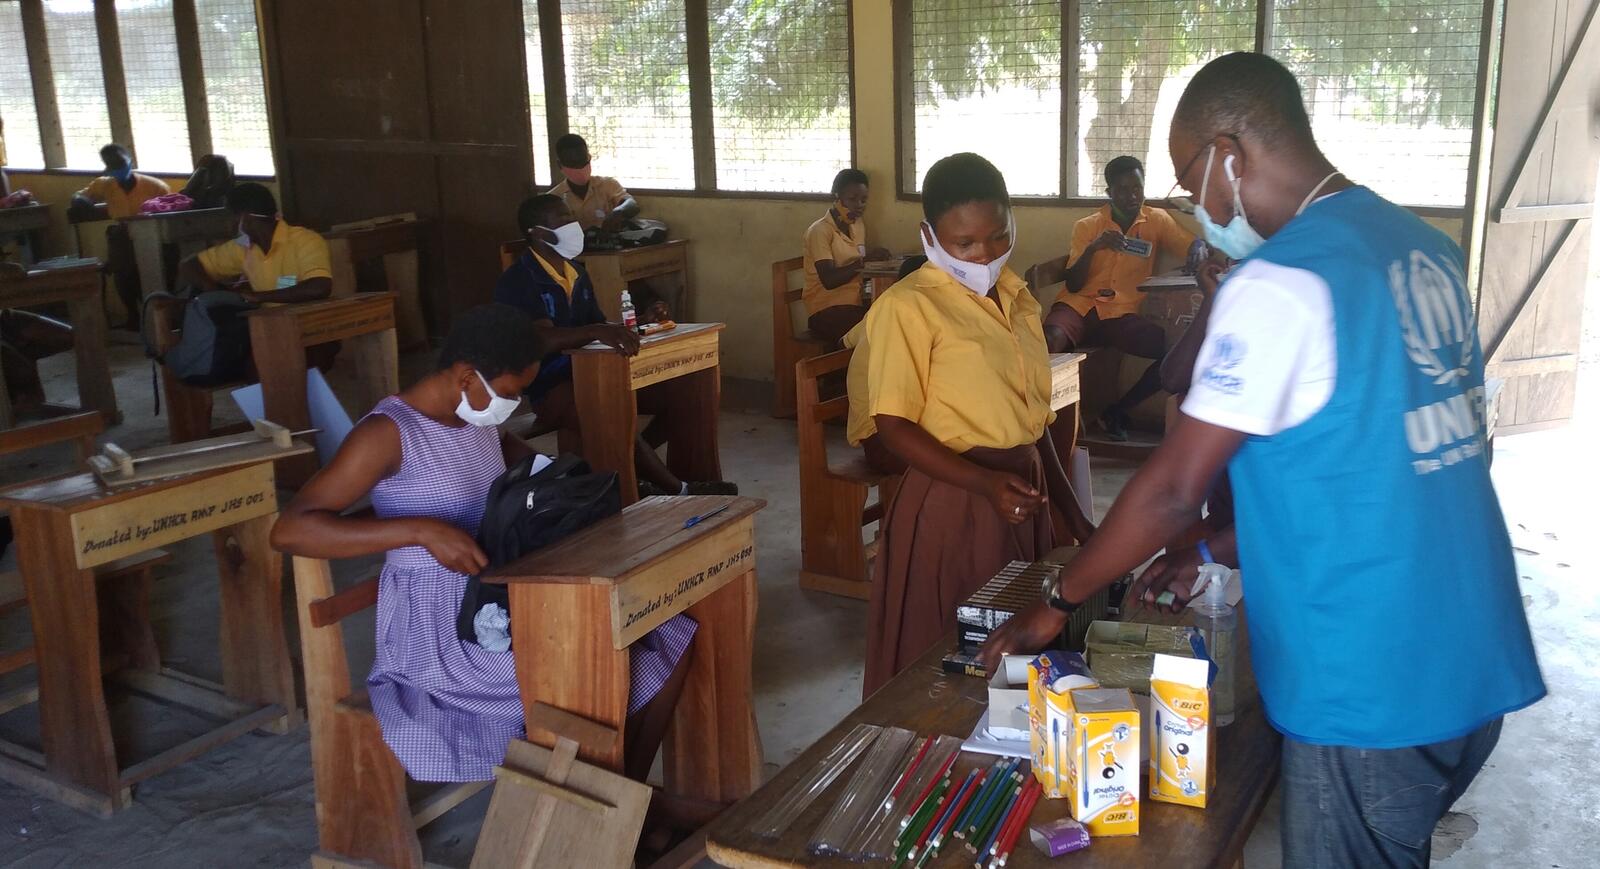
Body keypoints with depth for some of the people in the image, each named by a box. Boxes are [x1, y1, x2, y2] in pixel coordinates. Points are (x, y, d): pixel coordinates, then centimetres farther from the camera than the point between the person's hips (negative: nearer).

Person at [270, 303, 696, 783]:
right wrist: (422, 530, -34)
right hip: (437, 629, -8)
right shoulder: (388, 433, -18)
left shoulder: (478, 419, 6)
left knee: (669, 642, 1)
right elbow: (289, 531, -25)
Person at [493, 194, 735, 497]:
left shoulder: (577, 273, 14)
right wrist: (596, 332, -46)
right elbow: (542, 339, -29)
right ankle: (678, 490, -18)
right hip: (550, 385, -8)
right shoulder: (517, 282, -13)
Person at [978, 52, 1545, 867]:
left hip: (1371, 687, -8)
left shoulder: (1281, 282, -19)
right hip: (1472, 665, 8)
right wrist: (1224, 544, 18)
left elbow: (1172, 487, -17)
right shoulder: (1424, 246, 7)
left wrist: (1056, 602, -4)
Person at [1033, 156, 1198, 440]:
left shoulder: (1158, 220, 9)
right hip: (1080, 306, -1)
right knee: (1048, 340, -36)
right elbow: (1073, 285, 0)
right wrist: (1093, 248, -16)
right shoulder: (1086, 226, 8)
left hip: (1123, 315, 2)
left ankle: (1116, 411, -6)